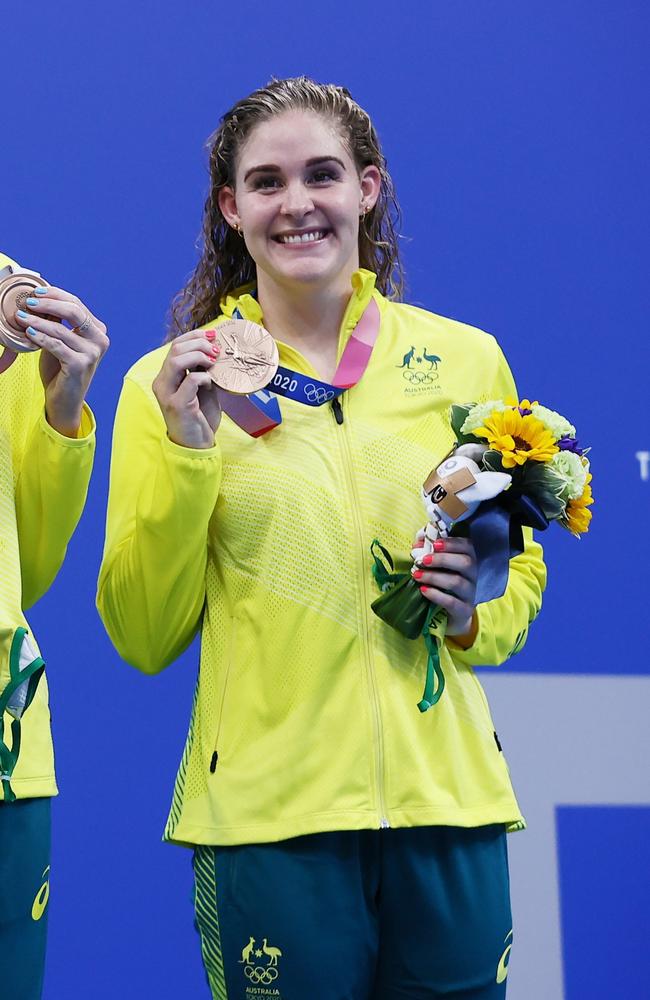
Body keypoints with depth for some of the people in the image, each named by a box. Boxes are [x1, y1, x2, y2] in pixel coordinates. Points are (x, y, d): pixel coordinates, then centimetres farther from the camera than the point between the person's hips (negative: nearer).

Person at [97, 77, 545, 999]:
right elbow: (144, 640, 0)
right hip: (267, 813, -2)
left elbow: (523, 563, 18)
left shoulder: (466, 360, 7)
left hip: (446, 796, 2)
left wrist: (476, 614, -3)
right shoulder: (174, 382, 2)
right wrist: (184, 450, -10)